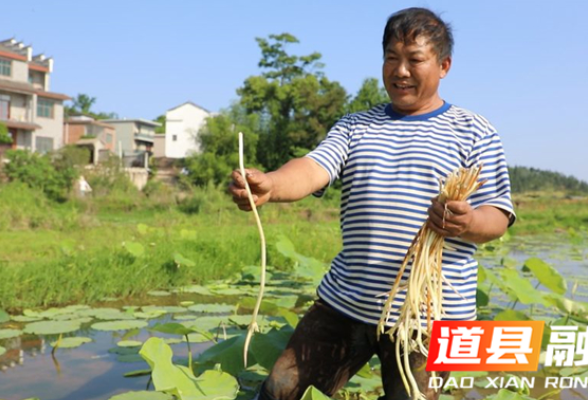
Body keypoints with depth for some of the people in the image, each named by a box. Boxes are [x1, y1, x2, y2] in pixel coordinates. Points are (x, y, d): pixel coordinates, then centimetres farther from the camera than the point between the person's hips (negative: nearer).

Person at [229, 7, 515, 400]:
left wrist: (467, 223, -25)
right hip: (347, 301, 4)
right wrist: (270, 184, -30)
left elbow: (498, 217, -1)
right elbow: (313, 169, -7)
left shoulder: (474, 132, 2)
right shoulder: (354, 127, 11)